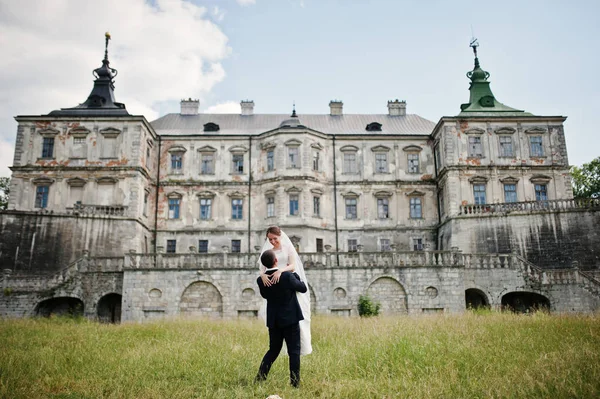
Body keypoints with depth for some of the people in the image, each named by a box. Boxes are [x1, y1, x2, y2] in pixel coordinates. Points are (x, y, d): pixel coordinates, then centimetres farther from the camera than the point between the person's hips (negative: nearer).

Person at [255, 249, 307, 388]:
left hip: (273, 320, 5)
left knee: (273, 350, 18)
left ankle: (260, 378, 12)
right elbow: (303, 288, -3)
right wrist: (295, 274, 9)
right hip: (290, 319, -5)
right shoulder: (287, 276, -18)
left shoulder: (261, 280, -4)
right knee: (294, 351, 4)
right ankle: (295, 382, 4)